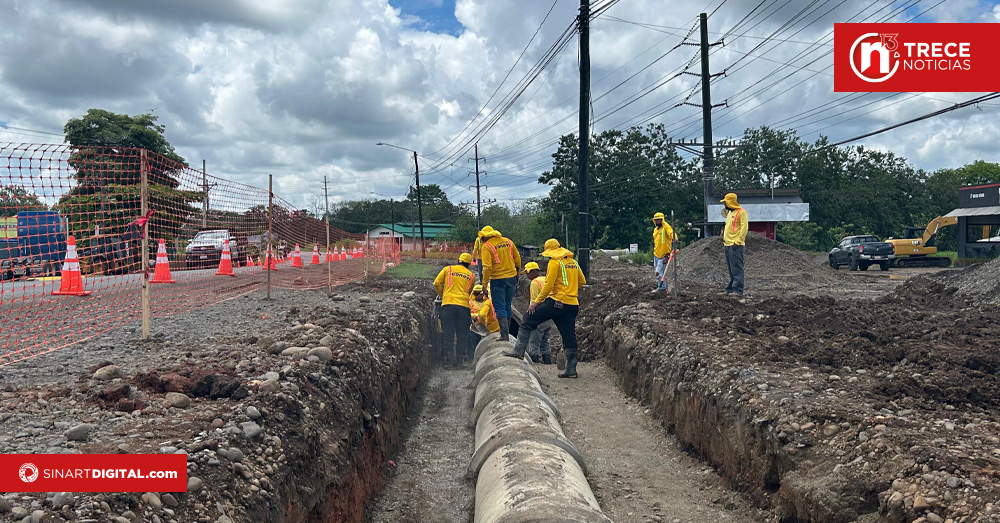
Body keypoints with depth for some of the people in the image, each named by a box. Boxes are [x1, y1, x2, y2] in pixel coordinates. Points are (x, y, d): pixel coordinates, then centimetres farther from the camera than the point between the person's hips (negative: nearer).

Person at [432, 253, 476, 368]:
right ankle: (460, 360, 9)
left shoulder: (448, 269, 11)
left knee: (448, 334, 2)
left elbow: (437, 283, 6)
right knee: (462, 335, 8)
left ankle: (450, 359, -2)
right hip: (463, 305, 1)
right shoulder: (471, 276, 16)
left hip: (448, 304, -1)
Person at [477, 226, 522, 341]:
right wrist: (516, 273, 22)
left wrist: (484, 284, -13)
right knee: (508, 306, 17)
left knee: (500, 308, -2)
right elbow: (517, 259, 11)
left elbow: (487, 267, -18)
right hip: (511, 278, 6)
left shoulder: (486, 246, -11)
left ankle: (504, 335, -8)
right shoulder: (508, 241, 7)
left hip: (498, 280, -6)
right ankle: (506, 332, 25)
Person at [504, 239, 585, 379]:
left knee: (528, 322, 2)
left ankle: (519, 350, -2)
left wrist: (536, 302, -9)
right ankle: (571, 370, 9)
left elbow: (548, 285, -13)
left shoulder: (554, 262, -6)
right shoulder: (573, 262, 16)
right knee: (569, 337, 9)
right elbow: (582, 281, 23)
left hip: (556, 302, -7)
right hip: (572, 305, 7)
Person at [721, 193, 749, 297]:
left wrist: (738, 242, -19)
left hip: (736, 246, -9)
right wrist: (724, 237, 12)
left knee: (737, 269, -10)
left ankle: (738, 290, -11)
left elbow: (744, 228, -14)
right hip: (728, 245, 9)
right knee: (731, 270, 11)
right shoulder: (730, 213, 21)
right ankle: (730, 289, 14)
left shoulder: (741, 212, -7)